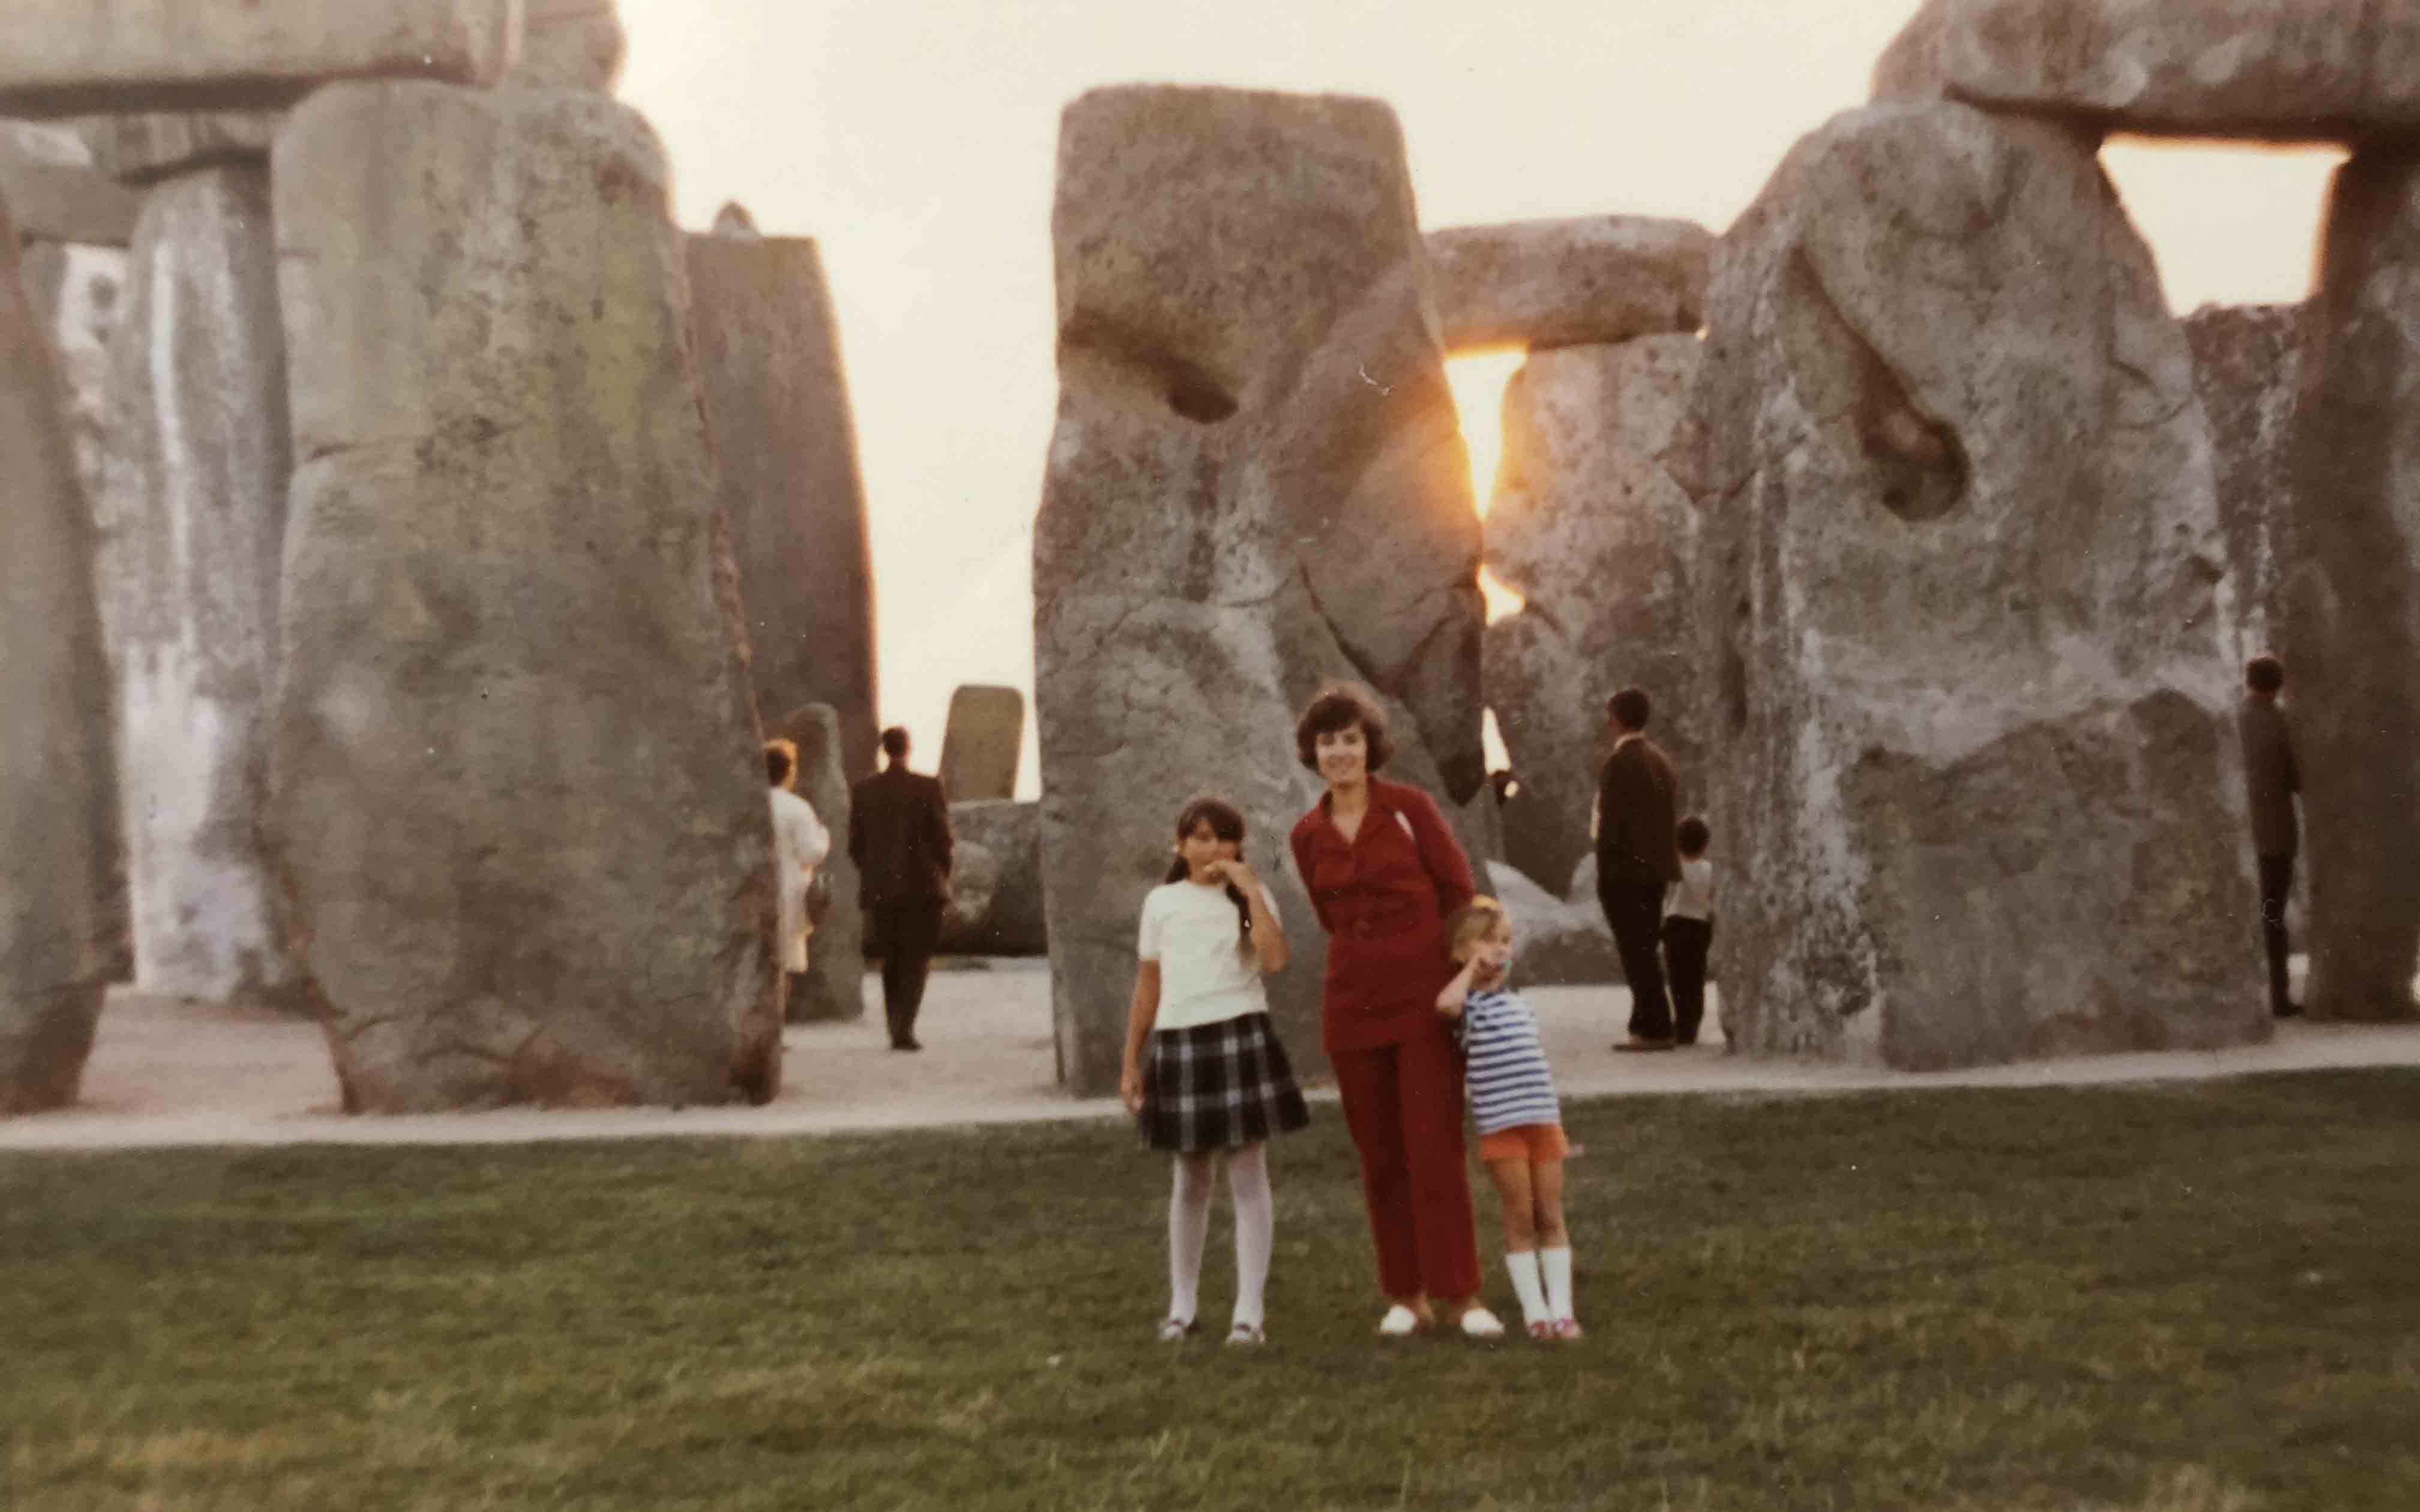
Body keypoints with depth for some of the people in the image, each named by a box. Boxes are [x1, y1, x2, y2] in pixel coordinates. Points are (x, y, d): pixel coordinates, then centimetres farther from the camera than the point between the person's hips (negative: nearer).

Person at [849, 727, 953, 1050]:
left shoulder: (862, 790, 2)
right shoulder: (929, 787, -6)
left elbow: (855, 843, 4)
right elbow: (942, 838, -6)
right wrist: (942, 878, 8)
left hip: (879, 889, 3)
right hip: (922, 887, -3)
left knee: (891, 960, 14)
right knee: (917, 959, 1)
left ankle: (896, 1029, 14)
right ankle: (904, 1028, -13)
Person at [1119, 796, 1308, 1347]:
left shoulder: (1249, 899, 2)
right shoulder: (1161, 902, 8)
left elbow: (1275, 960, -17)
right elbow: (1147, 987, 10)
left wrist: (1252, 891, -14)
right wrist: (1131, 1063, 9)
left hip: (1240, 1038, -2)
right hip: (1179, 1045, 2)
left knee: (1247, 1176, 0)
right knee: (1189, 1181, 12)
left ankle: (1250, 1310, 6)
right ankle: (1182, 1306, 23)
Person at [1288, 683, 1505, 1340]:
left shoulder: (1412, 807, -3)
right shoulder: (1308, 835, 6)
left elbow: (1460, 896, 0)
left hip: (1425, 997, -3)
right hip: (1354, 1003, 3)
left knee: (1436, 1147, -6)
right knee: (1380, 1155, 6)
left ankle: (1460, 1295, 1)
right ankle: (1406, 1296, 15)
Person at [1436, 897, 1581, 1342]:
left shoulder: (1517, 1003, 16)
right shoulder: (1469, 1002, -5)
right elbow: (1446, 1003, -32)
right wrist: (1472, 967, -13)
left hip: (1543, 1121, 6)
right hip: (1501, 1127, -6)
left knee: (1551, 1216, 7)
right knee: (1520, 1218, 0)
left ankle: (1561, 1309, 13)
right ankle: (1535, 1311, 9)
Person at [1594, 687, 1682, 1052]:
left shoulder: (1620, 762, -14)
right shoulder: (1661, 759, 11)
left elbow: (1611, 822, -16)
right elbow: (1667, 815, 14)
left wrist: (1605, 874, -11)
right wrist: (1665, 863, 17)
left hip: (1626, 871, -8)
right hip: (1656, 868, 8)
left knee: (1636, 952, -5)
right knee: (1644, 950, 14)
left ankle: (1655, 1029, -5)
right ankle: (1647, 1025, 18)